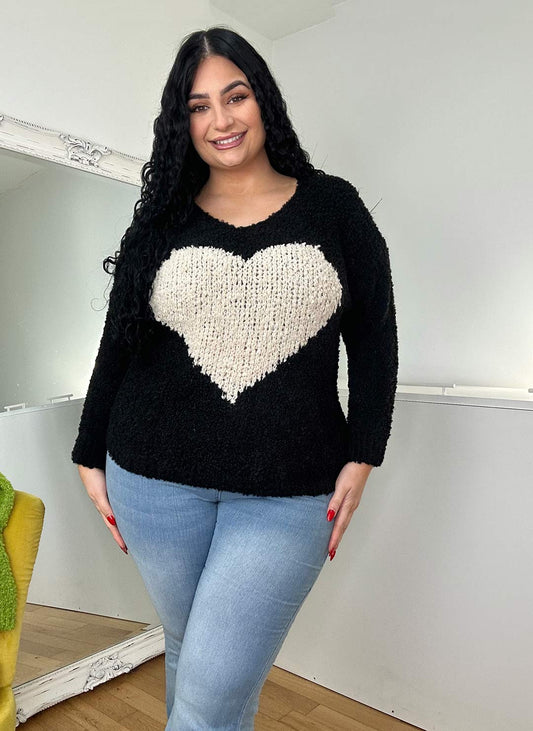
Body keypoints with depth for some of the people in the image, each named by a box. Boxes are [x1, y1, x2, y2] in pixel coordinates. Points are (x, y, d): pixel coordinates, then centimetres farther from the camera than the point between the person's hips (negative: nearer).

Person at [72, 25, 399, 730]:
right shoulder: (163, 222, 7)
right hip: (156, 482, 3)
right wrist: (92, 457, 9)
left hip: (291, 494, -2)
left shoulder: (333, 205, 3)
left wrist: (361, 456, -3)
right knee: (185, 646, 20)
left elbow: (375, 340, 3)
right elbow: (118, 345, 9)